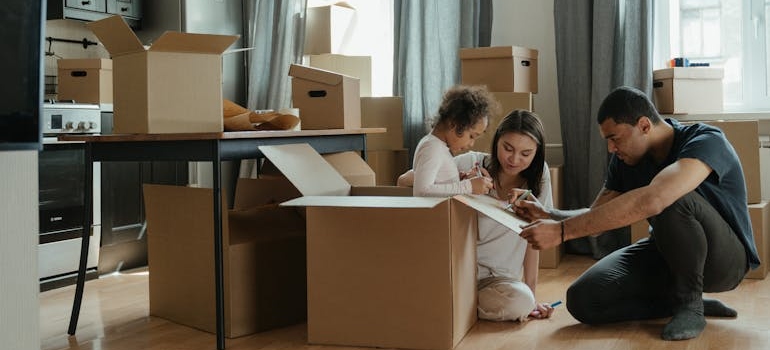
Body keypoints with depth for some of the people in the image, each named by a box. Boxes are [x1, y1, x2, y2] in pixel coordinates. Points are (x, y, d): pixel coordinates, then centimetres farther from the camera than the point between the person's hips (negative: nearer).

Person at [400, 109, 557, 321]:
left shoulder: (538, 175, -1)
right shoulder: (471, 163, -8)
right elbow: (404, 182, -11)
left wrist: (531, 295, -1)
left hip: (498, 278, 2)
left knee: (522, 301, -30)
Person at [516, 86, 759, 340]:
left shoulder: (707, 142, -27)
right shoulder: (625, 159, -4)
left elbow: (650, 200, -45)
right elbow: (597, 217, 2)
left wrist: (562, 231, -46)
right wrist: (547, 215, -19)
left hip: (724, 257, -6)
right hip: (666, 253, 6)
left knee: (671, 201, -38)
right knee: (582, 300, -15)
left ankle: (690, 303, -15)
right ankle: (688, 301, 0)